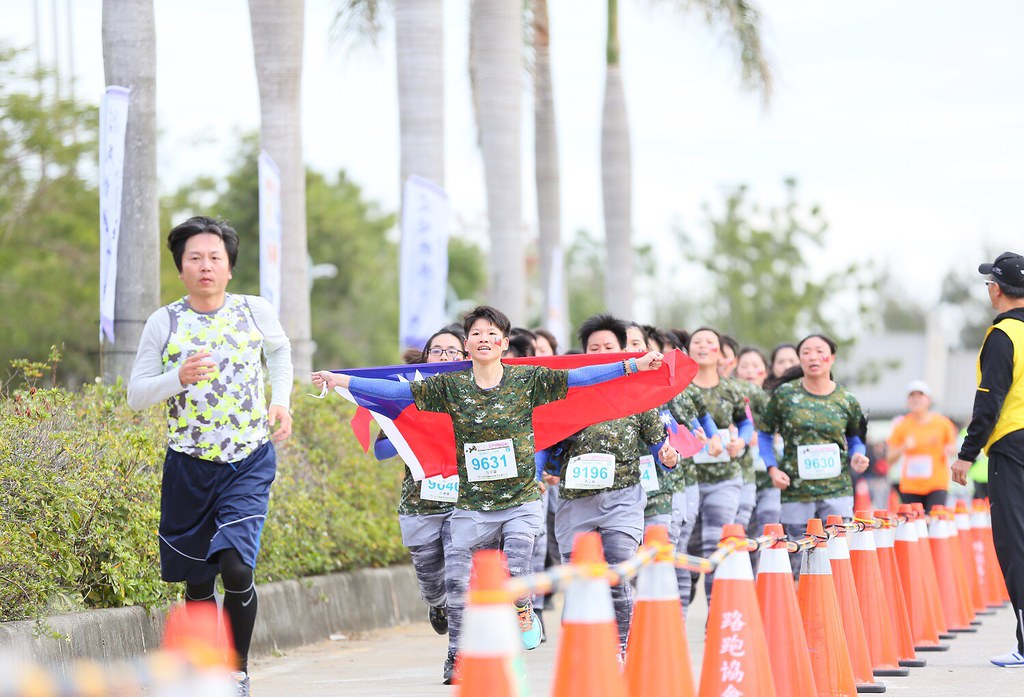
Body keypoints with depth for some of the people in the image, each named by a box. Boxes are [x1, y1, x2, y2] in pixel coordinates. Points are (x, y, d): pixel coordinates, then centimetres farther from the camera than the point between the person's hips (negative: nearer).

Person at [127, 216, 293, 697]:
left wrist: (281, 401, 9)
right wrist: (178, 378, -19)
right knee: (197, 580, 9)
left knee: (236, 569, -18)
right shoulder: (164, 323, -2)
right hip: (189, 465, 1)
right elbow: (136, 395, -1)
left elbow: (280, 351, 23)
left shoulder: (256, 312, 1)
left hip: (249, 462, -1)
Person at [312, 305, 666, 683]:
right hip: (471, 505, 1)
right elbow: (398, 390, -1)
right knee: (458, 584, -2)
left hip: (520, 501, -1)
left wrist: (633, 365, -11)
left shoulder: (527, 380, -1)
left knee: (515, 574, -16)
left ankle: (523, 612, 18)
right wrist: (339, 381, -6)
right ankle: (457, 658, 16)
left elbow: (579, 377, -4)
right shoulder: (450, 386, 1)